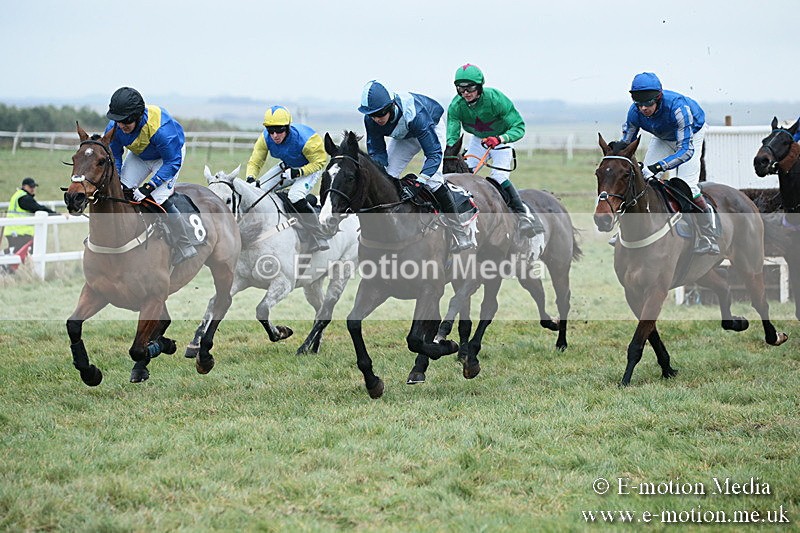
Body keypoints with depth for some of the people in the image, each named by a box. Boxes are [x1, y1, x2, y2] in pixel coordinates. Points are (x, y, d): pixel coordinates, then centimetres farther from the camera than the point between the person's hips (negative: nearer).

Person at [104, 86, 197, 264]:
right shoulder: (114, 128, -26)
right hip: (139, 155, 6)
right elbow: (114, 157, -9)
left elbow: (172, 162, -33)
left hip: (169, 154, -6)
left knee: (159, 198, -21)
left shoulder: (162, 128, -42)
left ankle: (184, 248, -10)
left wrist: (149, 187, -38)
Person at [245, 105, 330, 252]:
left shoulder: (304, 139, -35)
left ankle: (319, 239, -21)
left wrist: (298, 172, -36)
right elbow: (255, 161, -14)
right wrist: (250, 179, -35)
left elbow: (319, 162, -22)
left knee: (296, 198, -31)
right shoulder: (265, 138, -21)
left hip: (309, 168, -6)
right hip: (287, 167, 7)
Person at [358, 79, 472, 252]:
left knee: (433, 179, -22)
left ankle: (459, 232, -13)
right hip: (403, 137, 5)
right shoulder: (371, 119, -30)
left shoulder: (415, 114, -45)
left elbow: (434, 153, -42)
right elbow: (376, 151, -17)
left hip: (432, 129, -5)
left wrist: (420, 179, -55)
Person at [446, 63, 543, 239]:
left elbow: (519, 127, -33)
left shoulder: (495, 98, -34)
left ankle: (523, 213, -9)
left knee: (499, 177, -20)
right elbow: (452, 134, -28)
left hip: (502, 139, -4)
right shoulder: (456, 105, -23)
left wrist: (499, 139, -51)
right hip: (478, 139, 5)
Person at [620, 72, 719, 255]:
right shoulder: (635, 112, -28)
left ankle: (708, 241, -7)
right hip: (663, 138, 5)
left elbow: (686, 149, -45)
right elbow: (625, 144, -11)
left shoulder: (677, 107, -43)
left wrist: (657, 167, -57)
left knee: (687, 186, -19)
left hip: (691, 134, -5)